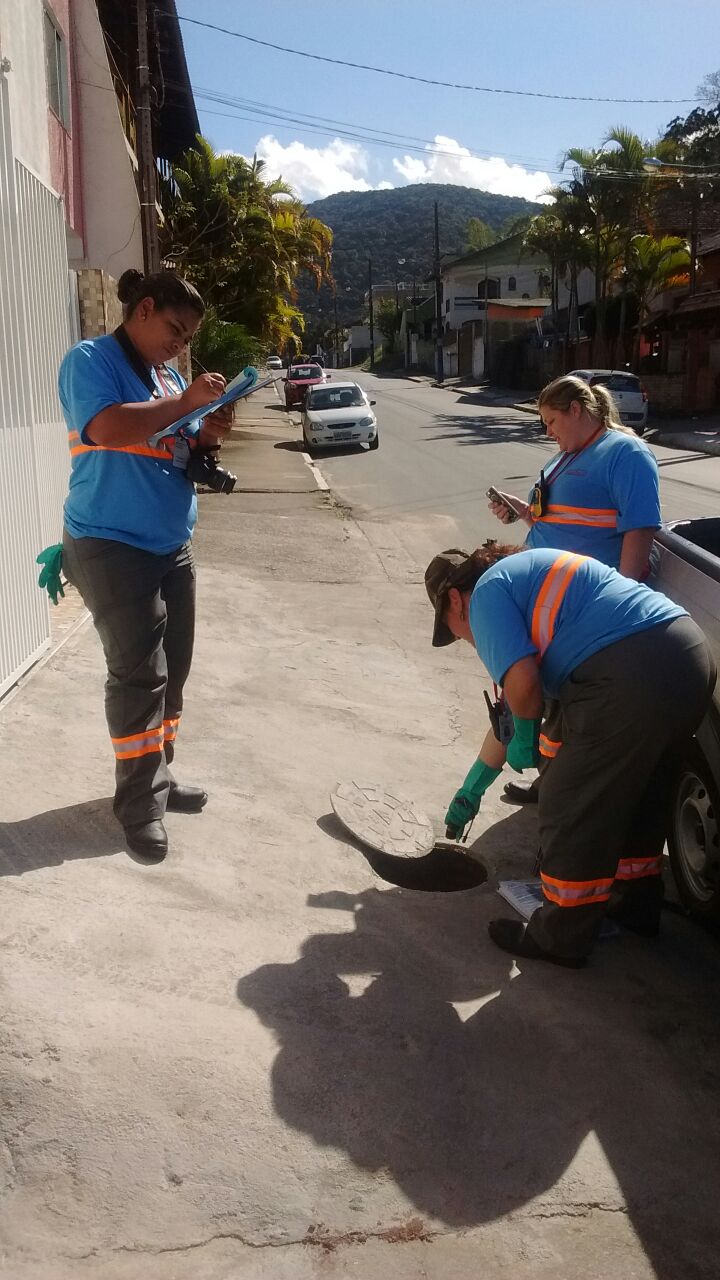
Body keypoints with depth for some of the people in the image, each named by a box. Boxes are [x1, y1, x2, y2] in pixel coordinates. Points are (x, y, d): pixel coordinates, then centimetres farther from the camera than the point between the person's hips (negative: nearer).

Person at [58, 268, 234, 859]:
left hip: (172, 546, 8)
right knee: (138, 673, -7)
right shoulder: (91, 360, -8)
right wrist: (185, 402, -19)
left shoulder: (168, 375, 15)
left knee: (171, 670, 12)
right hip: (112, 547, -8)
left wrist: (206, 436, -1)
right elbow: (109, 428, -27)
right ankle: (140, 804, 3)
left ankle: (157, 775, 26)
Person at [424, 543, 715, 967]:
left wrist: (524, 738, 8)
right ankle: (637, 904, 45)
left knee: (572, 809, 5)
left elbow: (522, 683, -14)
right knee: (639, 793, 28)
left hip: (633, 677, -10)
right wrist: (472, 789, 44)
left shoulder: (487, 592, 4)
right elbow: (514, 706, 37)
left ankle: (563, 938, 20)